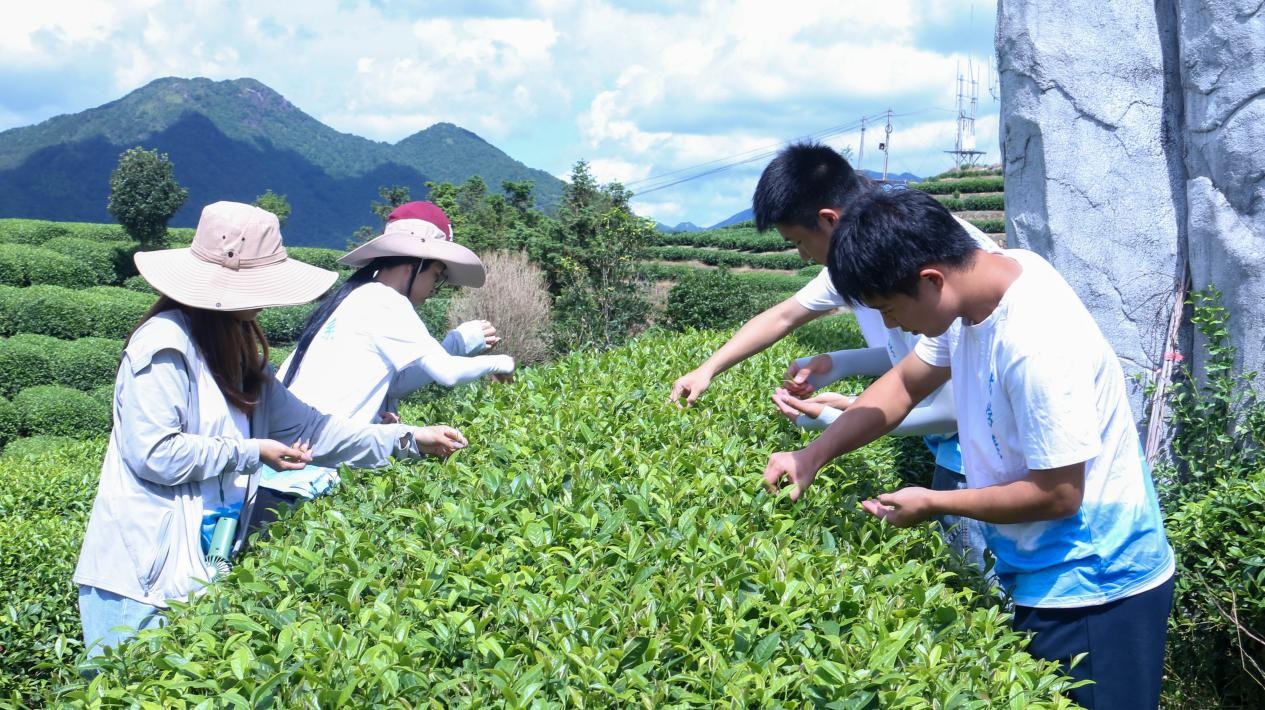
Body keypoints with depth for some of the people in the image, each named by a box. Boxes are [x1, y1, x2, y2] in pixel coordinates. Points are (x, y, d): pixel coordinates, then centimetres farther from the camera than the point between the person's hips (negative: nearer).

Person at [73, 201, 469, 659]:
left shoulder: (234, 351, 15)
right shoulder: (165, 345, -14)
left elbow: (305, 425, 14)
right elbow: (153, 453, -20)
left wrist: (409, 440, 10)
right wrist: (251, 454, -10)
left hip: (197, 572, 9)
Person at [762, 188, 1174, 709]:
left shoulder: (1037, 346, -31)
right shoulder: (972, 287, -5)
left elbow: (1057, 495, -25)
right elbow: (906, 382, 8)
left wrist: (933, 504, -12)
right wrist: (813, 455, -2)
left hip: (1092, 588, -8)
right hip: (1041, 571, 8)